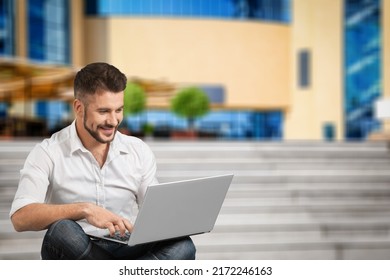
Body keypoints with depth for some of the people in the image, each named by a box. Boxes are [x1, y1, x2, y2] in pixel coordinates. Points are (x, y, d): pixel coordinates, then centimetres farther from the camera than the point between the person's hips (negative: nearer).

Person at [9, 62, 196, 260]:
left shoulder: (139, 151, 9)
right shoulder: (48, 153, -3)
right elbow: (20, 218, -16)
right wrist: (84, 209, -27)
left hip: (128, 252, 3)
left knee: (182, 246, -27)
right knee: (62, 232, -38)